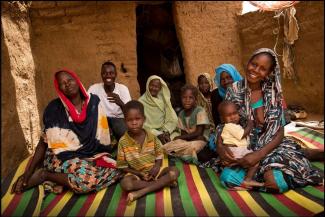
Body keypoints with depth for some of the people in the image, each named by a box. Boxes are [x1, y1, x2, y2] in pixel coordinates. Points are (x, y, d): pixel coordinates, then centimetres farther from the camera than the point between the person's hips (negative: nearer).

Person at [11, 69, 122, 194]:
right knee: (88, 180, -33)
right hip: (63, 157, -5)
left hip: (90, 155, 5)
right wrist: (28, 172, -5)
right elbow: (44, 142, -3)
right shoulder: (54, 108, -10)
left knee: (116, 169, -19)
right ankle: (44, 175, -6)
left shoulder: (94, 101, -2)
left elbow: (102, 133, 7)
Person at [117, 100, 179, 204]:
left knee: (174, 171, -21)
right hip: (135, 173, -2)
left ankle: (140, 192, -25)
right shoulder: (123, 142, -11)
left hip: (153, 171, 2)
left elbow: (159, 155, 4)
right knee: (125, 184, -34)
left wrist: (157, 166, -17)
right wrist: (139, 174, -16)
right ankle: (162, 183, -20)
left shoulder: (152, 137, -5)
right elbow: (122, 166, -5)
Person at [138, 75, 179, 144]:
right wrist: (157, 134, -16)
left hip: (165, 131, 4)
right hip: (150, 134, -3)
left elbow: (172, 119, 3)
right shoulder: (141, 101, -3)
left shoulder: (164, 99, 8)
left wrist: (166, 132, -13)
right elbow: (142, 124, -8)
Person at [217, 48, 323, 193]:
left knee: (275, 182, -29)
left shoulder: (274, 93, -5)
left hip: (269, 145, 0)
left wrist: (259, 154, -25)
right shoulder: (234, 89, -4)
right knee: (228, 178, -27)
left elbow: (279, 132, -8)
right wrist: (220, 145, -23)